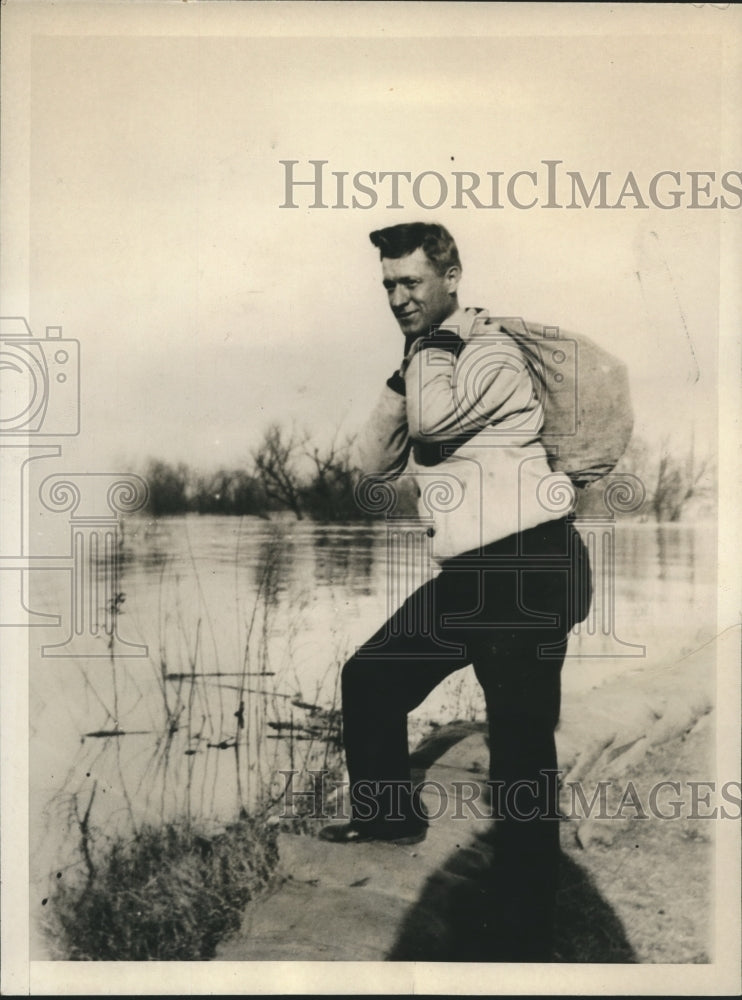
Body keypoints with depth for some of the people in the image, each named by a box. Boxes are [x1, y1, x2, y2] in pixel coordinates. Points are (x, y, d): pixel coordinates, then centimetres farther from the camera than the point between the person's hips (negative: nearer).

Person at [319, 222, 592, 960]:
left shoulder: (492, 352, -7)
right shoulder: (431, 369, 18)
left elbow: (436, 419, -25)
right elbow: (374, 465, 11)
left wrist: (434, 340, -8)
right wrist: (401, 378, 0)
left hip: (528, 566, -9)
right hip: (470, 573, 9)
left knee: (520, 749, -7)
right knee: (368, 680, 18)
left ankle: (525, 936, 4)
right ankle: (392, 816, 38)